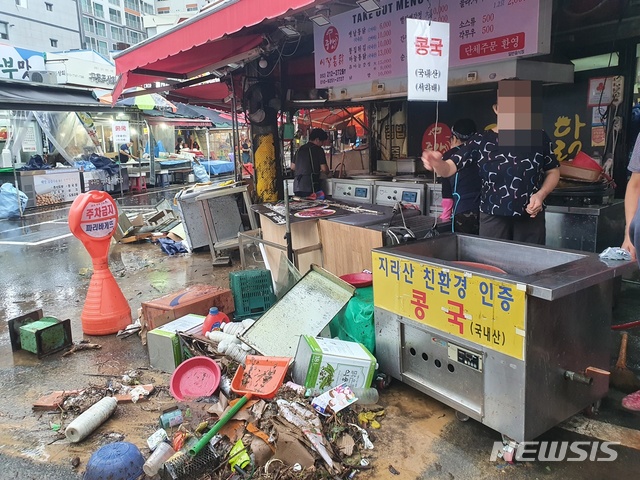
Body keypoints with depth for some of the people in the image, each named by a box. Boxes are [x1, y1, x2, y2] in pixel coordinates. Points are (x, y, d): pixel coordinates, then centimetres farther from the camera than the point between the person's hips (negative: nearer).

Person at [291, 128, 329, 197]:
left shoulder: (300, 149, 17)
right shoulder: (318, 149, -2)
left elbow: (293, 167, 20)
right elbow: (324, 168, -6)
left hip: (297, 186, 6)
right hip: (310, 185, -6)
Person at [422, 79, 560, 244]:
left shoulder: (538, 138, 0)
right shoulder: (480, 142, -5)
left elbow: (553, 171, 11)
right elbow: (449, 168, -12)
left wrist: (541, 194, -8)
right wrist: (437, 163, -36)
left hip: (531, 217, 1)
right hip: (493, 218, -1)